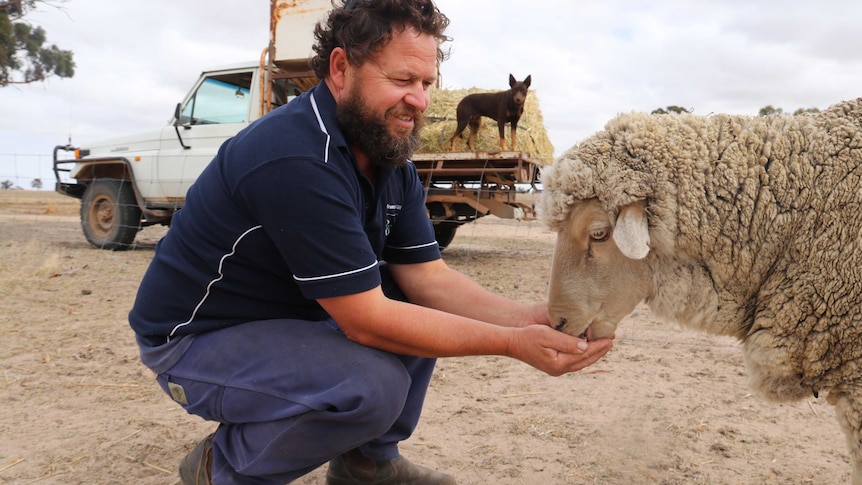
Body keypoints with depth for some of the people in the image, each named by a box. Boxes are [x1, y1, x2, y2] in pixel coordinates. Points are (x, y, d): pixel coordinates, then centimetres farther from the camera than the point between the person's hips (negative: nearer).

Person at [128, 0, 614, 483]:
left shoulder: (392, 162, -2)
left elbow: (428, 277, -6)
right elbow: (367, 319, -30)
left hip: (291, 315, 8)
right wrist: (512, 343, -28)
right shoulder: (295, 158, -31)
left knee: (426, 311, 0)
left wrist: (529, 316, -21)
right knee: (373, 385, -29)